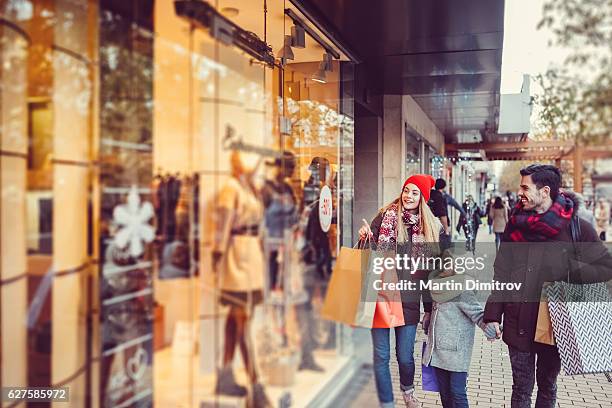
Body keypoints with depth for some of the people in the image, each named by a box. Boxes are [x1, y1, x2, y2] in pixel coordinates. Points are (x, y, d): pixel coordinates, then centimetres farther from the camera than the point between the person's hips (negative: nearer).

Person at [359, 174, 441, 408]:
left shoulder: (432, 226, 4)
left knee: (405, 356, 8)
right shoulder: (386, 216, -1)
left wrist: (429, 308, 7)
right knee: (381, 356, 3)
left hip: (408, 299, 1)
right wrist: (366, 237, -17)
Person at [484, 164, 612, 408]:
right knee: (521, 387, 12)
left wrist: (568, 268, -19)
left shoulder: (575, 227, -9)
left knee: (547, 386, 18)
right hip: (518, 324, 2)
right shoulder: (515, 225, 0)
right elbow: (501, 275, 2)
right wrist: (493, 315, -3)